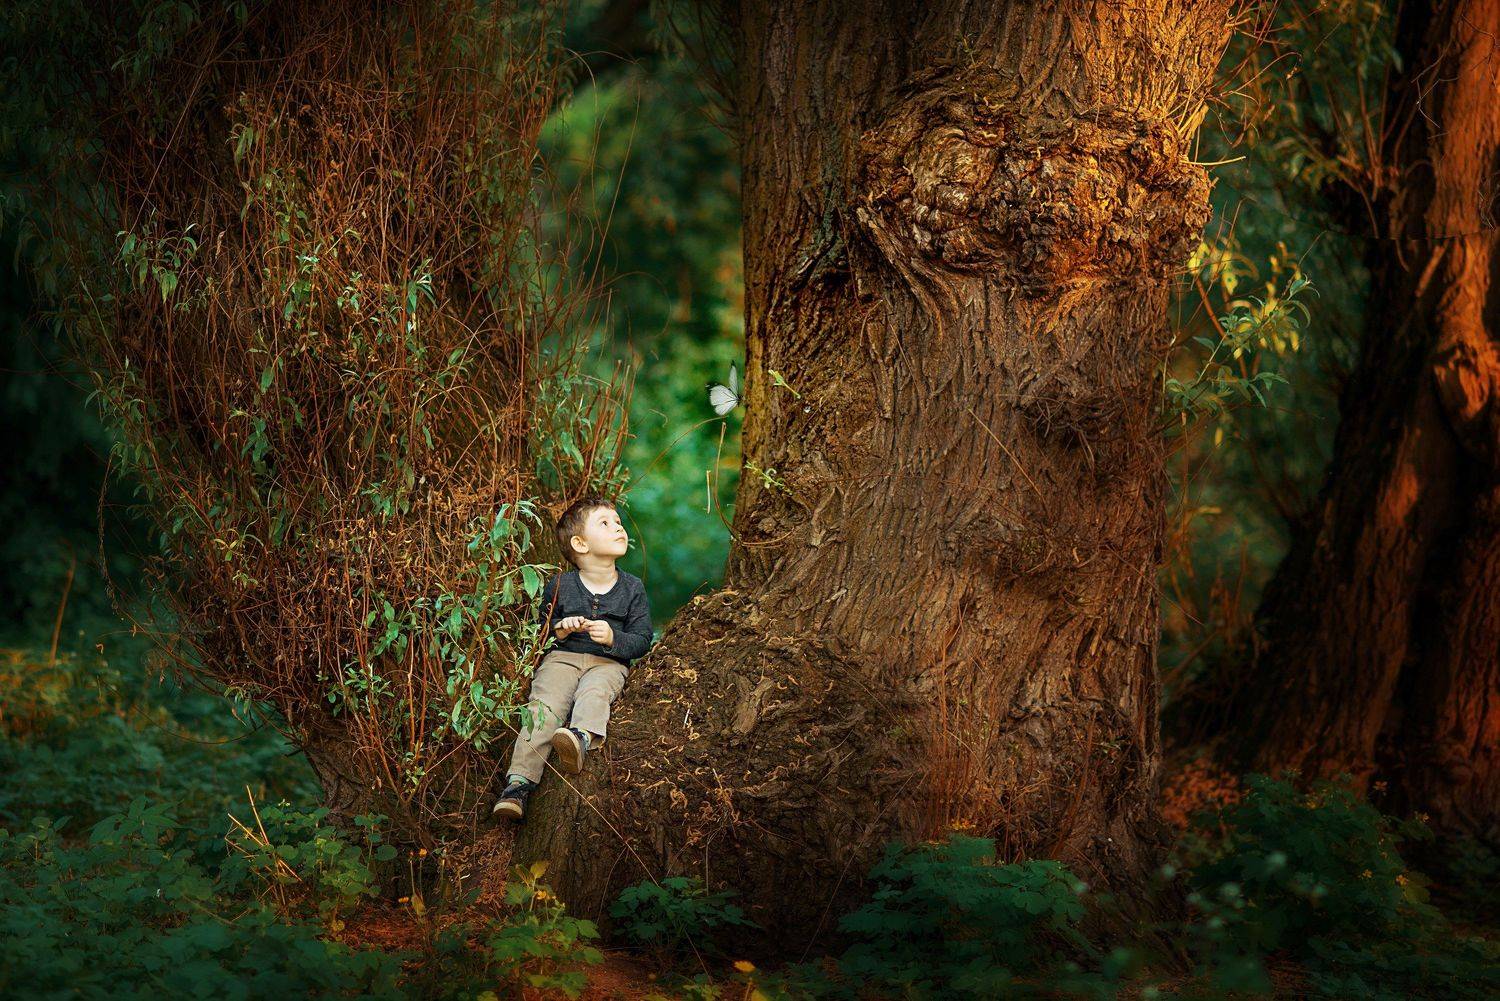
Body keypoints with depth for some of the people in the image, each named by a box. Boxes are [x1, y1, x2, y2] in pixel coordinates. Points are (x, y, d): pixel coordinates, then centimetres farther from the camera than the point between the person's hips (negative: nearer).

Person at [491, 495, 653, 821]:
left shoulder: (632, 588, 10)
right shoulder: (559, 585, 9)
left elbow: (642, 640, 5)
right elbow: (542, 625, 18)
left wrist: (612, 638, -15)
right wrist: (559, 629, -6)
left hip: (608, 662, 0)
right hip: (562, 656, 0)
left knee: (593, 693, -35)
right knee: (544, 704, -27)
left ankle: (581, 737, -67)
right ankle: (518, 782, -42)